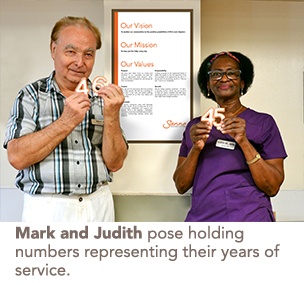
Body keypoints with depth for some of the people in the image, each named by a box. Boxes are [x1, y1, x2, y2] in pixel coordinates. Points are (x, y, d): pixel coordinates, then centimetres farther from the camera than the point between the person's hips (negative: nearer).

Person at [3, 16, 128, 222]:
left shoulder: (103, 98, 2)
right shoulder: (31, 95, -2)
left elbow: (115, 164, -3)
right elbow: (17, 158, -14)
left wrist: (111, 116, -16)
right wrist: (66, 122, -20)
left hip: (98, 206, 2)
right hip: (47, 207, -2)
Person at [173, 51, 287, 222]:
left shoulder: (264, 123, 1)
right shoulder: (195, 126, 8)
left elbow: (273, 187, -7)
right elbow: (181, 186, 3)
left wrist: (244, 142, -18)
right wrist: (196, 148, -13)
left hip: (250, 218, -2)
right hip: (200, 218, 2)